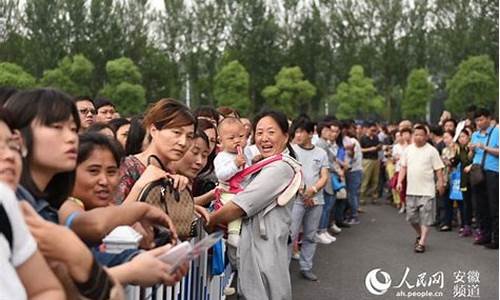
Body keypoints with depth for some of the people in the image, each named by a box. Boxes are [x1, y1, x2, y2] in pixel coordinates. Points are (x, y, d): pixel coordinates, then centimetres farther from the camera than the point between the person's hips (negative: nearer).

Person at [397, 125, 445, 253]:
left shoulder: (431, 151, -5)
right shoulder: (408, 149, 7)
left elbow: (438, 169, -4)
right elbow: (403, 167, 11)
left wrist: (441, 182, -10)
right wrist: (400, 181, 2)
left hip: (427, 190, -4)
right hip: (411, 190, 4)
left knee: (425, 218, -2)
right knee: (411, 216, 10)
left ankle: (422, 243, 2)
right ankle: (420, 234, 33)